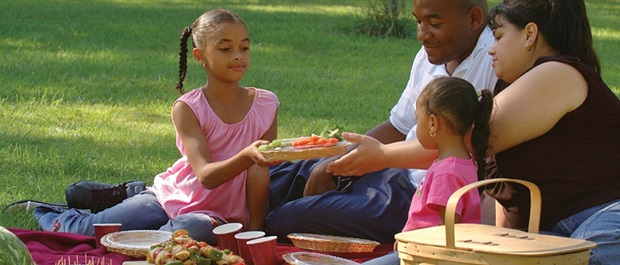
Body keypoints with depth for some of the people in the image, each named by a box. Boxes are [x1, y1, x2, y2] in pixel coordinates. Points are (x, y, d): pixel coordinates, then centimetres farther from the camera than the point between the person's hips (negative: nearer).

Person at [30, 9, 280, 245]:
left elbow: (259, 173, -7)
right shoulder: (188, 108, -12)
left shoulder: (265, 105, -6)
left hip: (216, 215, 0)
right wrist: (247, 156, -43)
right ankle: (48, 216, 23)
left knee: (198, 229, -38)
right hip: (170, 196, 1)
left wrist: (253, 232, -17)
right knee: (92, 229, -12)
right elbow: (206, 175, -23)